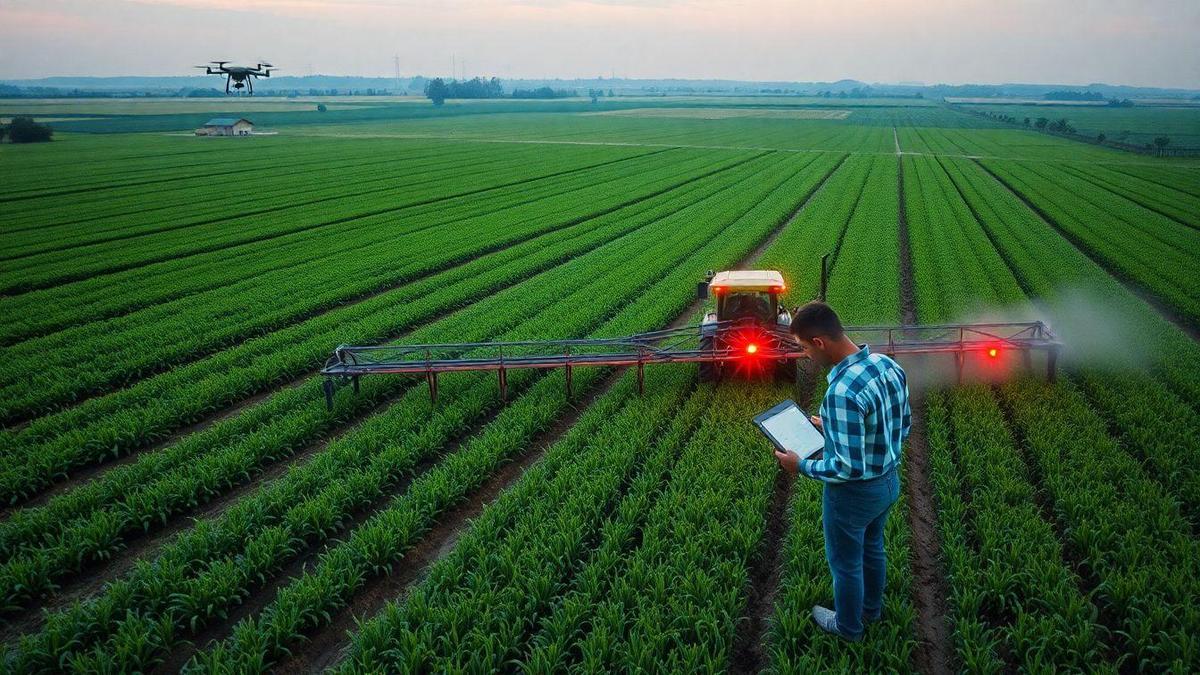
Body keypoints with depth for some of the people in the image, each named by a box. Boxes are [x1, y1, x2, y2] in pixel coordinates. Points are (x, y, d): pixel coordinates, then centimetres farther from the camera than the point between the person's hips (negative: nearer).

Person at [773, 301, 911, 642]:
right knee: (872, 548, 31)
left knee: (846, 562, 19)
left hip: (856, 492, -8)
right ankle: (871, 608, 54)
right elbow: (903, 424, 6)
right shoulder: (889, 365, -10)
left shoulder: (843, 391, -36)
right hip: (889, 481, 8)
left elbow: (850, 468, -32)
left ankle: (849, 626, 42)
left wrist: (802, 466, -16)